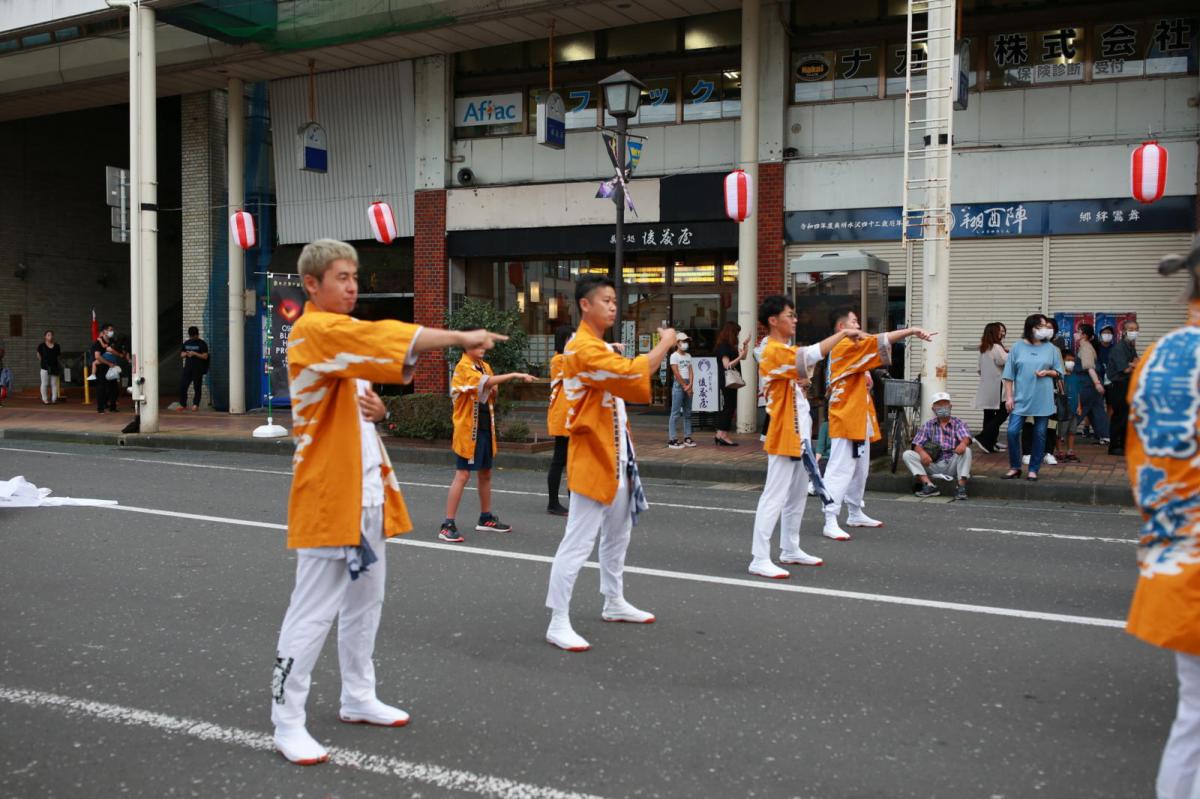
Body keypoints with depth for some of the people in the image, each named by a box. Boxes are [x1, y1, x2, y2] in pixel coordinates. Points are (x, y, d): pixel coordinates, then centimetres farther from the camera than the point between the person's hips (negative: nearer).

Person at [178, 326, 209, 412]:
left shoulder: (202, 344, -2)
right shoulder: (186, 343, 14)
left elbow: (205, 356, -9)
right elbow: (181, 354, 19)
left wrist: (195, 354, -19)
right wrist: (185, 354, -4)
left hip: (198, 369, -5)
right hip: (187, 368, 5)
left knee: (197, 387, 0)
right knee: (182, 386, -1)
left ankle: (196, 405, 11)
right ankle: (183, 404, 9)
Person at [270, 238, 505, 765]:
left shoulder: (345, 336, 16)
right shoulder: (314, 331, -14)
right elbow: (387, 339, -29)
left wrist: (376, 409, 0)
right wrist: (461, 338, -32)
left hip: (365, 491, 9)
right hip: (328, 495, -9)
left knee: (365, 601, 17)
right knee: (313, 611, -4)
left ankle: (358, 698, 31)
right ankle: (286, 722, 7)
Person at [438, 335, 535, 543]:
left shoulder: (485, 366, 11)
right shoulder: (463, 367, -13)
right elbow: (486, 382, -30)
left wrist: (493, 392, -5)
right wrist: (514, 375, -30)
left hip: (486, 428, 8)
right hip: (468, 429, -8)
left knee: (486, 473, 15)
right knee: (463, 475, -10)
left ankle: (486, 518, 28)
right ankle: (447, 525, -7)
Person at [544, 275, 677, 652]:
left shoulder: (602, 348, 16)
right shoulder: (582, 349, -18)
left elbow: (628, 380, 19)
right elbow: (633, 374, -26)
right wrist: (664, 344, -15)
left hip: (615, 458, 11)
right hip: (592, 459, -11)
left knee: (618, 534, 20)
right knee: (578, 542, -8)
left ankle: (614, 603, 34)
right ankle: (558, 623, -4)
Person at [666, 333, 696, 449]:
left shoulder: (688, 356, 15)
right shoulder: (674, 356, -5)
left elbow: (691, 371, 8)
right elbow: (676, 373, -11)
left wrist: (690, 385, -7)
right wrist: (685, 386, -12)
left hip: (688, 386, 7)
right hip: (678, 385, -7)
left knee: (688, 413, 9)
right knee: (675, 413, -8)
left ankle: (687, 437, 15)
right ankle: (672, 439, -9)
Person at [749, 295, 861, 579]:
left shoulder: (787, 351, 17)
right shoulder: (774, 352, -16)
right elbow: (811, 355, -30)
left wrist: (804, 380, 0)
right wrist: (842, 333, -22)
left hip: (799, 434, 10)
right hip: (784, 436, -10)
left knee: (798, 494, 16)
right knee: (774, 496, -10)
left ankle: (790, 550, 27)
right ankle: (759, 559, -8)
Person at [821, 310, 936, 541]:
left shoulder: (852, 349, 19)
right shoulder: (843, 347, -14)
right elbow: (879, 342, -22)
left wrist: (867, 378, 5)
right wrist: (912, 330, -20)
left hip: (858, 420, 11)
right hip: (845, 420, -11)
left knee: (860, 469, 17)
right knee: (840, 470, -13)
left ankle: (856, 514, 29)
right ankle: (830, 522, -14)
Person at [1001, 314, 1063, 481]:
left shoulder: (1051, 348, 5)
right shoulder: (1018, 347, 2)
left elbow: (1059, 372, 10)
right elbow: (1009, 375, 3)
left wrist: (1047, 372, -11)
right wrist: (1009, 397, -3)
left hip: (1043, 399, 1)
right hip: (1021, 398, -1)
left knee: (1040, 434, 4)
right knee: (1012, 431, -7)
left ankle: (1033, 469, 16)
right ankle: (1015, 467, 10)